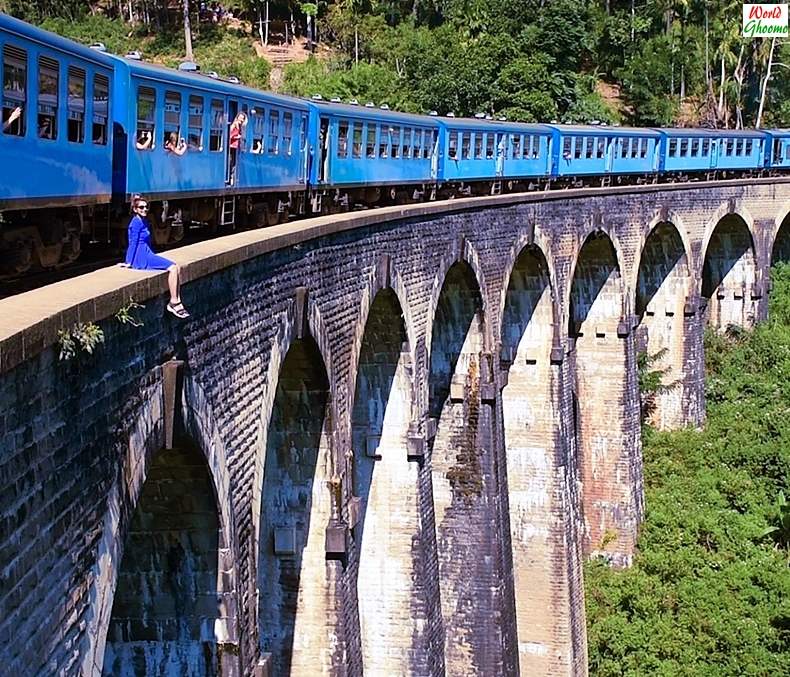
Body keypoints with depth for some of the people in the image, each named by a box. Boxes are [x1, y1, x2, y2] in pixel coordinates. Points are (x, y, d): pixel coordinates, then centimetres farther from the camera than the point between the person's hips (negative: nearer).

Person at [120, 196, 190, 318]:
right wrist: (129, 262, -13)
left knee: (177, 268, -3)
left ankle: (177, 302, -7)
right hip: (141, 258, -10)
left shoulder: (144, 221, 18)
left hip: (147, 254, 10)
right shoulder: (136, 223, -12)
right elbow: (133, 243, -13)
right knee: (172, 268, -19)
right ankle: (173, 303, -14)